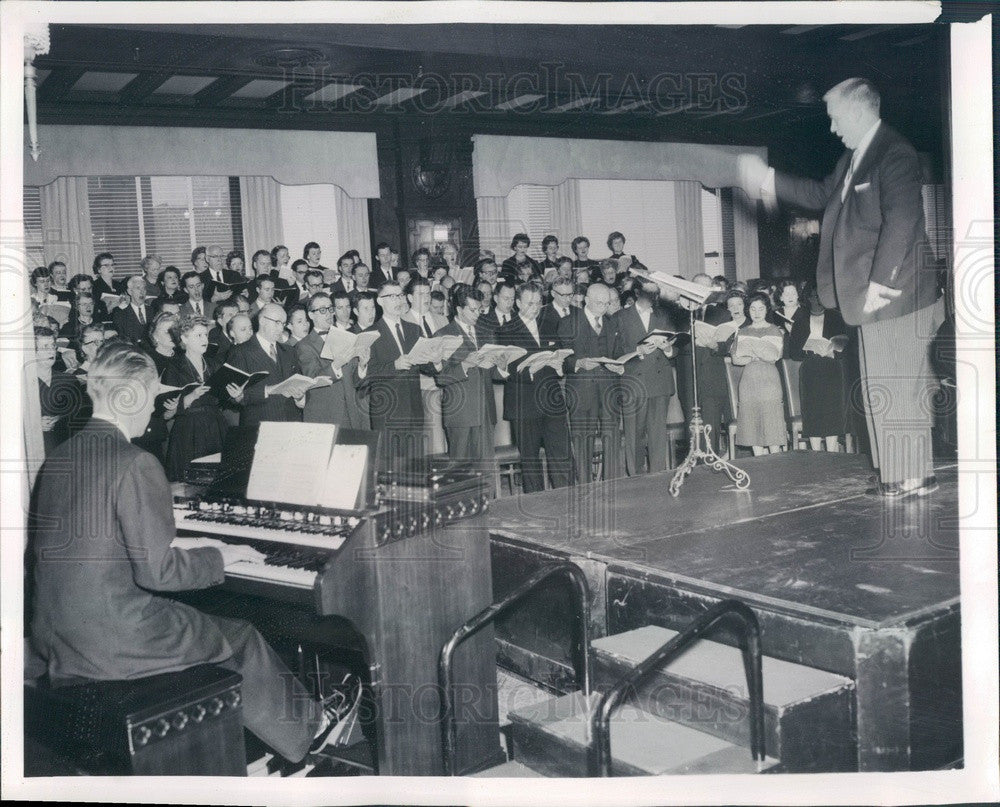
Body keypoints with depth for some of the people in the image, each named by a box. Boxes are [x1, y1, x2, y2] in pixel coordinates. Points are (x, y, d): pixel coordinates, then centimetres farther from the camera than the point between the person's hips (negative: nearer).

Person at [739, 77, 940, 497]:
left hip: (896, 295, -10)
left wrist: (879, 283, -22)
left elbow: (901, 220, -22)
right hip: (872, 296, 10)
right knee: (880, 390, 12)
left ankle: (913, 477, 3)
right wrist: (768, 180, 26)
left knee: (899, 388, -5)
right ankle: (904, 476, 20)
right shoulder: (853, 158, 16)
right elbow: (823, 195, 30)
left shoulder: (895, 153, -14)